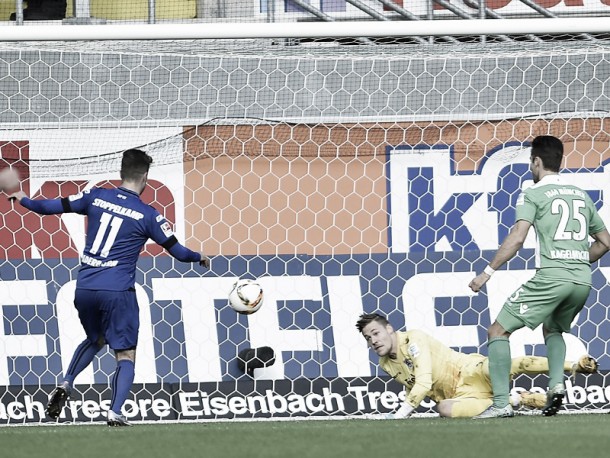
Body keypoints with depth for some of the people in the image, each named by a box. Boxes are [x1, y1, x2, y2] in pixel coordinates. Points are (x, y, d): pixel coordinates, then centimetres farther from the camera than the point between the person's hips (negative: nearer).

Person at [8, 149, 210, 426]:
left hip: (84, 289, 4)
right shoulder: (148, 215, -4)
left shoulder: (96, 197, 4)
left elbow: (53, 206, 11)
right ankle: (115, 413, -14)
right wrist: (200, 258, 24)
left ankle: (65, 385, 10)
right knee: (126, 355, 4)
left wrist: (23, 200, 29)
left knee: (95, 340, 29)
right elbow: (177, 251, 3)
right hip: (117, 292, -4)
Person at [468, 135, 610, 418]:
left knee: (498, 331, 4)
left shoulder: (533, 194, 1)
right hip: (583, 280, 6)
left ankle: (501, 403, -8)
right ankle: (556, 383, 5)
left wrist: (487, 272, -8)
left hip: (551, 276, -6)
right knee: (552, 329, 32)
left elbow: (517, 238, -12)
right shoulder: (581, 196, 19)